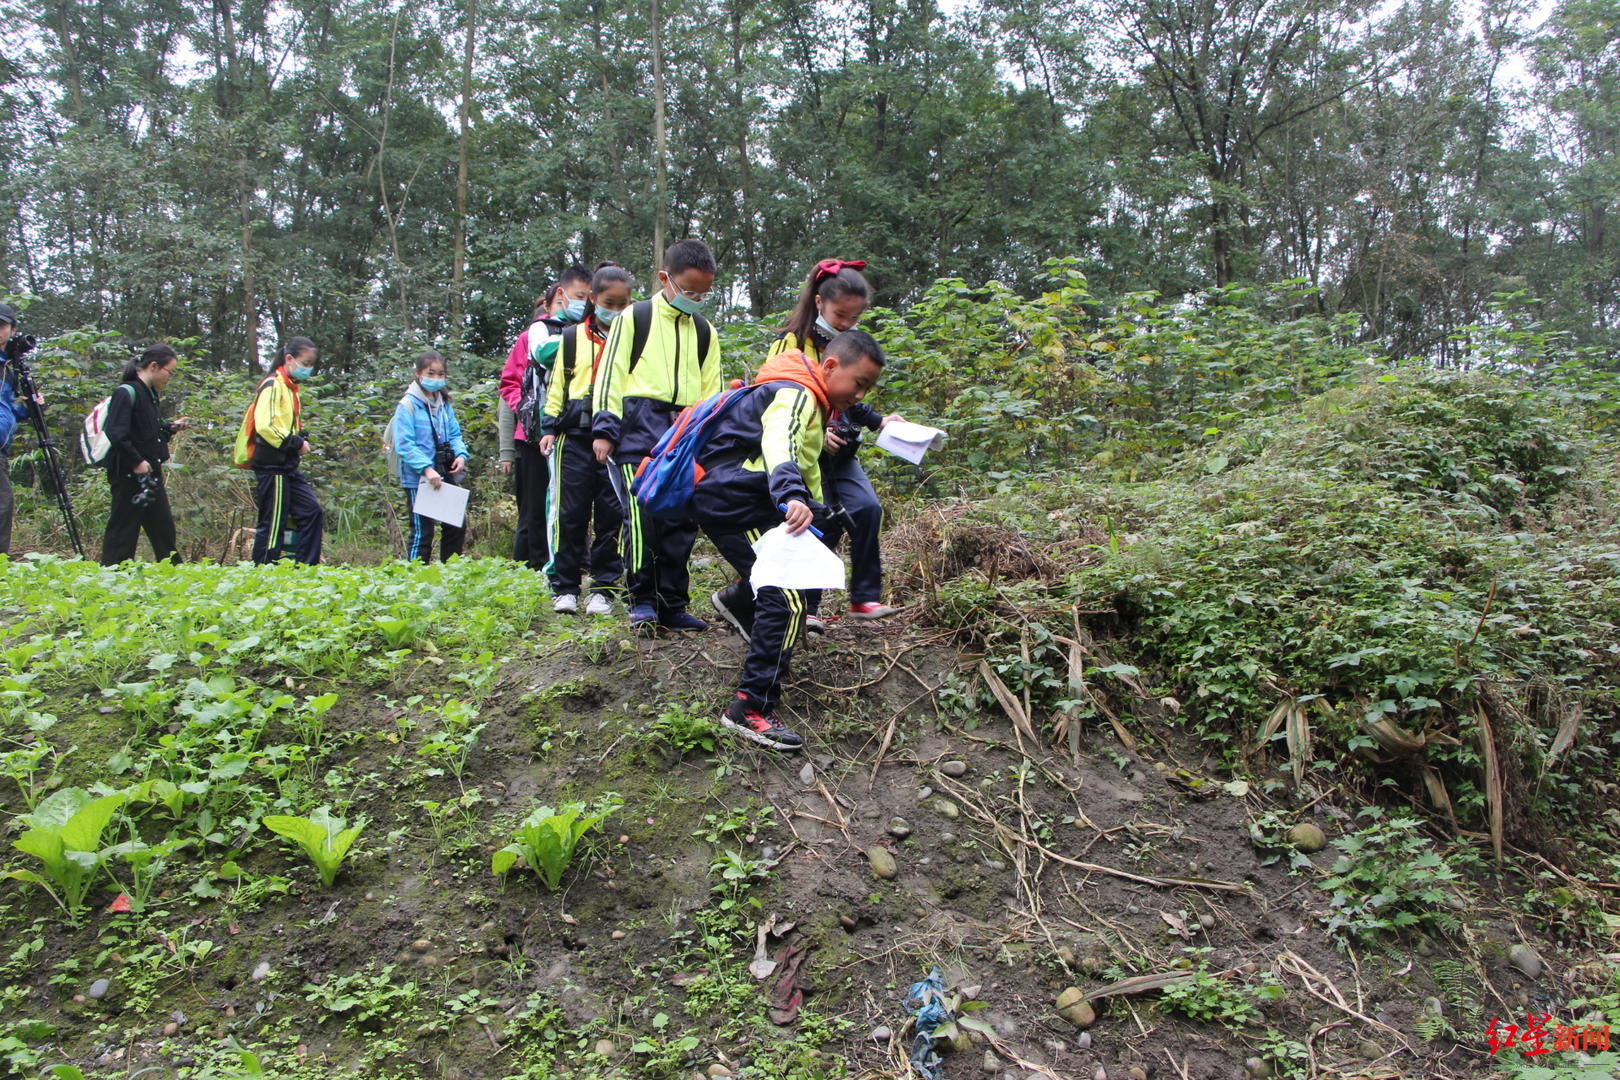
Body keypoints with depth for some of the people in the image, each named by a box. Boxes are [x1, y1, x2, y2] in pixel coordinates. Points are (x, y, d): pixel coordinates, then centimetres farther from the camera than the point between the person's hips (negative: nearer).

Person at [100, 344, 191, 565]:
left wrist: (170, 427, 10)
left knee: (163, 527, 14)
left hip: (151, 474, 9)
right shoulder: (126, 393, -14)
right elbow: (115, 433, -22)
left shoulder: (151, 394, 15)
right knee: (123, 528, -3)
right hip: (129, 475, -9)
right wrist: (136, 462, -23)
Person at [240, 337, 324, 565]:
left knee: (313, 513, 6)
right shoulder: (273, 385, -12)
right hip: (272, 466, -10)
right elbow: (265, 426, -23)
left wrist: (302, 439, 4)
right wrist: (295, 443, -17)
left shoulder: (291, 388, 18)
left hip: (289, 466, 10)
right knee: (274, 522, -6)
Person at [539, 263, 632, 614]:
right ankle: (565, 588, 10)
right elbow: (557, 387, 14)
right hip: (576, 435, 1)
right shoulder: (572, 338, 11)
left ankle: (603, 589, 9)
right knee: (570, 512, 1)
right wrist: (549, 427, 6)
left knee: (612, 514, 0)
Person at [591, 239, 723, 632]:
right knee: (641, 514, -13)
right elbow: (610, 374, 1)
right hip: (639, 428, -4)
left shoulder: (705, 331, 18)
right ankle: (641, 600, -2)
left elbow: (711, 390, 21)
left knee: (682, 520, 2)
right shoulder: (635, 318, 5)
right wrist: (604, 428, -6)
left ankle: (671, 603, 10)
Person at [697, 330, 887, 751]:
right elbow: (780, 444, -39)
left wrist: (813, 509, 32)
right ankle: (751, 709, -17)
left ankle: (737, 600, 42)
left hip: (748, 498, 11)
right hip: (731, 500, -11)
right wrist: (793, 497, -57)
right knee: (788, 600, -18)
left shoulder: (811, 401, 16)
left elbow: (806, 465, 29)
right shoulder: (794, 395, -18)